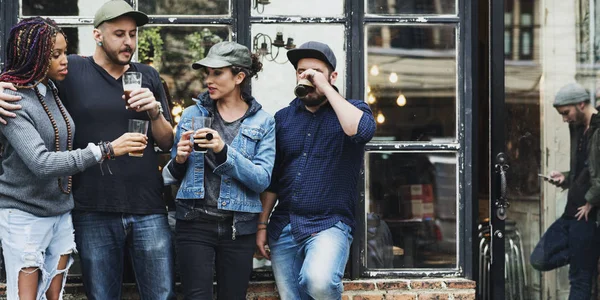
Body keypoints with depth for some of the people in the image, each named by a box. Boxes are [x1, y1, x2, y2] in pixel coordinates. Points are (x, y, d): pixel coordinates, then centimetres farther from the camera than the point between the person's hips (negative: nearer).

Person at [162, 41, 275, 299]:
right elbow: (174, 175, 14)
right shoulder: (192, 114, 6)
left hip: (239, 227, 0)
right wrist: (179, 160, -9)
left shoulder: (262, 122, 1)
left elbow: (263, 179, -10)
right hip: (195, 222, 0)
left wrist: (224, 151, -23)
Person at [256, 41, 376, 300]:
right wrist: (262, 225, 10)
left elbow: (362, 131, -24)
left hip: (330, 224, -5)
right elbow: (271, 178, 15)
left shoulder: (352, 109, 1)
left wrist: (326, 89, -17)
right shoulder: (283, 118, 12)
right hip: (283, 227, 5)